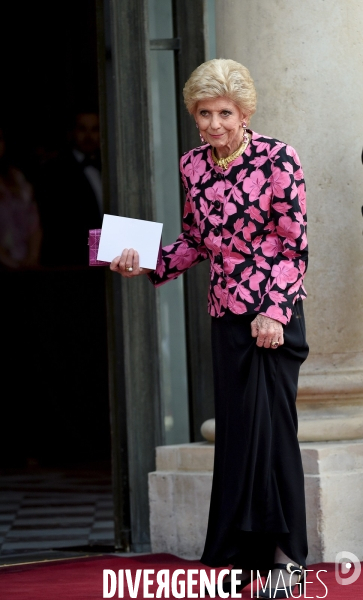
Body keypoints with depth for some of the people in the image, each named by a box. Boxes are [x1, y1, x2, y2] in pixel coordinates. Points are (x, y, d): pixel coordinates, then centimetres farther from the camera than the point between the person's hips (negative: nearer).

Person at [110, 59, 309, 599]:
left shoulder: (276, 159, -10)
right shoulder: (193, 165, 7)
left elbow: (295, 245, -9)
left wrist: (274, 312, -16)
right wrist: (145, 264, 3)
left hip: (273, 312, -6)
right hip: (226, 313, 6)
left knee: (270, 425, -9)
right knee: (234, 429, 6)